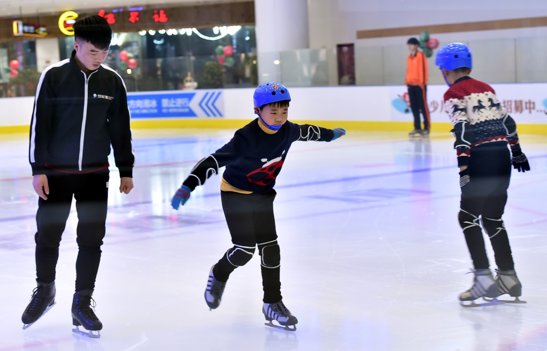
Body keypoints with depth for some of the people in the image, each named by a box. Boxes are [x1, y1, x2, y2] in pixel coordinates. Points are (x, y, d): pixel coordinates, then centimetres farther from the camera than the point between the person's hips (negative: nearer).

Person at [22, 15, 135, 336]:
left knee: (92, 239, 3)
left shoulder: (113, 81, -2)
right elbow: (40, 124, -8)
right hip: (56, 172, -2)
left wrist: (126, 170, 8)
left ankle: (83, 302, 16)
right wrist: (38, 169, -9)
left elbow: (120, 128, 6)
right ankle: (44, 291, 31)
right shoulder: (53, 76, -10)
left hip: (95, 174, 2)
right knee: (48, 235, 8)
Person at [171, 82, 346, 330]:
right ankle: (218, 275, 21)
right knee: (245, 248, -11)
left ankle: (273, 303, 11)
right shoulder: (247, 138, -30)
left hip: (262, 195, 6)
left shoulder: (287, 131, -10)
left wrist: (329, 135, 31)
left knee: (270, 248, 0)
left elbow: (305, 132, 13)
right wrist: (188, 186, -42)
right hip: (235, 194, -5)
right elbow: (214, 160, -33)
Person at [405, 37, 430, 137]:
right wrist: (407, 82, 14)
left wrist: (422, 82, -16)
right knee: (414, 107, 8)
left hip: (419, 84, -7)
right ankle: (417, 128, 13)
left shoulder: (421, 55, -7)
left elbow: (423, 69, -12)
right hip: (411, 85, 7)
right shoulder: (409, 57, 15)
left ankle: (426, 127, -1)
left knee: (423, 107, -4)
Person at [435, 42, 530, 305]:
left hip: (480, 157, -7)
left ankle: (484, 276, -6)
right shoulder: (486, 88, 18)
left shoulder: (453, 94, -3)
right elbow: (507, 120, 19)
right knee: (492, 218, 15)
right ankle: (508, 277, 17)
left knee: (468, 216, 1)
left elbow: (462, 129, -14)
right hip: (502, 154, 7)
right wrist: (516, 151, 26)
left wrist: (463, 166, -17)